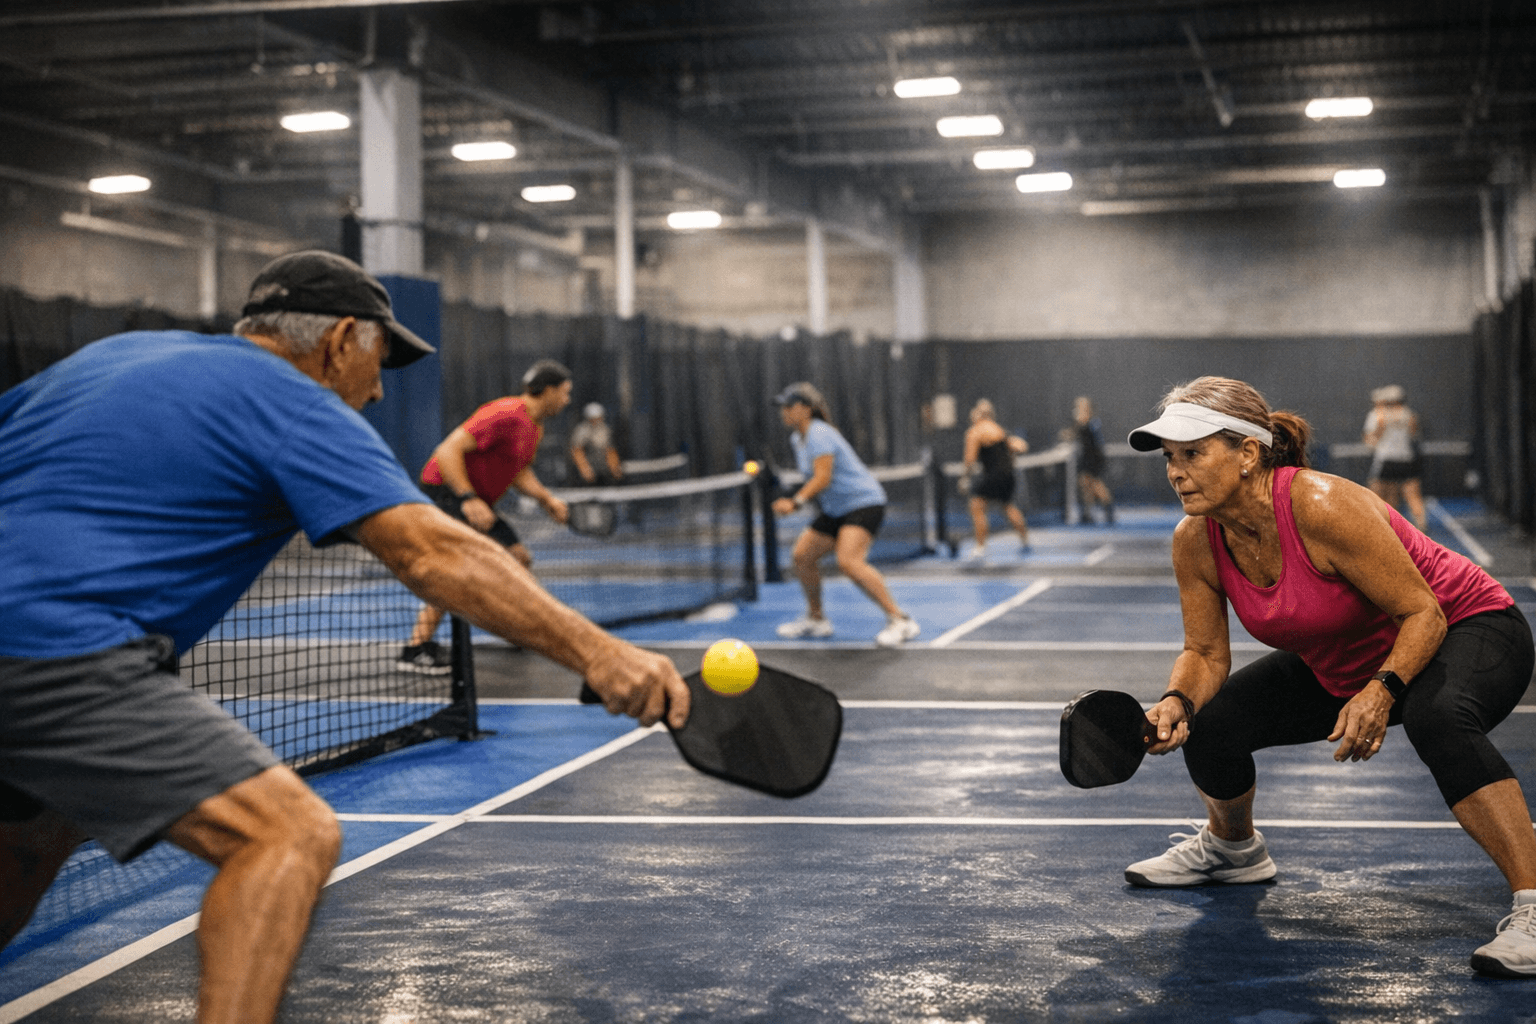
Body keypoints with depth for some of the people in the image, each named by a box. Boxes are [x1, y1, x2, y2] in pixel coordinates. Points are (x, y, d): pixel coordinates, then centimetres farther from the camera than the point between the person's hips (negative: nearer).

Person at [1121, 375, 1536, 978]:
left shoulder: (1321, 506, -33)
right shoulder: (1195, 541, -14)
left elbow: (1423, 614, -27)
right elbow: (1205, 654, -2)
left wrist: (1382, 691, -42)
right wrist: (1177, 701, -23)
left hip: (1467, 629, -7)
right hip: (1341, 666, 7)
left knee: (1436, 716, -40)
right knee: (1209, 722, -4)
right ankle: (1232, 846, 29)